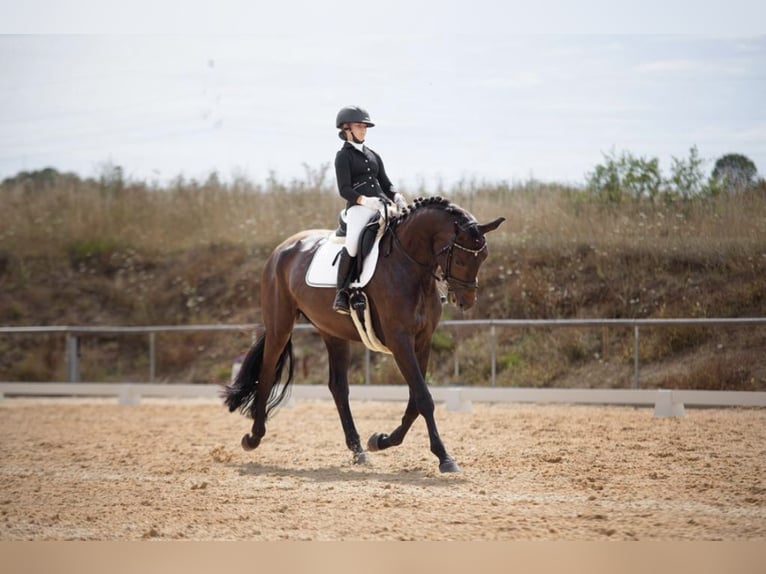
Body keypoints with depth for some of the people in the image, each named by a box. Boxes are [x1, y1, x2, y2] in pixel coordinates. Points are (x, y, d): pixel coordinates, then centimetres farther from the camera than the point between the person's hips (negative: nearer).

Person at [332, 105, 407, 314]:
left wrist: (397, 197, 0)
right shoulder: (343, 156, 6)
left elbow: (386, 185, 23)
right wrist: (365, 200, -23)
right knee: (353, 244, -31)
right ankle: (341, 293, -20)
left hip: (382, 206, 6)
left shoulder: (373, 155, 25)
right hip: (359, 207, -6)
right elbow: (344, 189, -5)